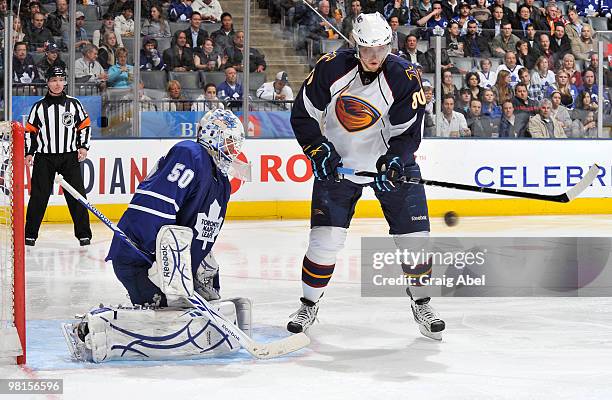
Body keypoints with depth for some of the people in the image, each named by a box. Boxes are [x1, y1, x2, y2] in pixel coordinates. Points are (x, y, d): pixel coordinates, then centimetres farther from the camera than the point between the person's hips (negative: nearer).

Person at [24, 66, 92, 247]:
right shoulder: (39, 106, 5)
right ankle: (30, 234, 6)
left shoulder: (74, 104, 5)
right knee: (38, 196, -1)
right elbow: (30, 131, 10)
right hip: (44, 157, 0)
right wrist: (29, 153, 2)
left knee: (76, 195, -3)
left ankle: (84, 234, 2)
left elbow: (85, 125, 10)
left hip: (69, 157, 0)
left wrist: (83, 147, -1)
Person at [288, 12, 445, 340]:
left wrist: (393, 162, -32)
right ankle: (309, 306, 13)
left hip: (390, 162, 0)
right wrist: (319, 149, -19)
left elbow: (408, 132, -15)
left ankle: (421, 304, 18)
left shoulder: (404, 77, -16)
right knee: (325, 238, -6)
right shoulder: (331, 68, -15)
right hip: (338, 163, 0)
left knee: (414, 236, -3)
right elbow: (302, 115, -7)